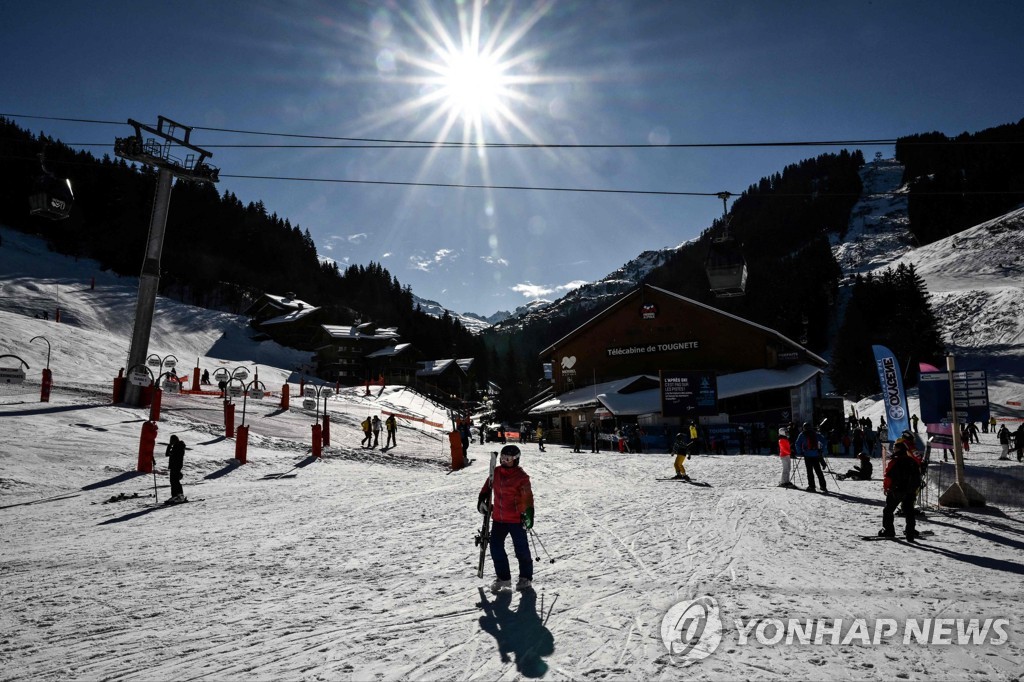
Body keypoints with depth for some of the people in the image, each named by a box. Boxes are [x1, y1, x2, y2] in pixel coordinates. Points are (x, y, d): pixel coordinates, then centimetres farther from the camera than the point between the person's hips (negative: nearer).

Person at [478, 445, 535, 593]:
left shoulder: (521, 477, -13)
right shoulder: (496, 472, 4)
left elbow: (527, 498, -14)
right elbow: (487, 487, 18)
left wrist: (529, 515, -18)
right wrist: (482, 500, 8)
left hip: (516, 519, -6)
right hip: (498, 519, 6)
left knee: (521, 549, 2)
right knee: (496, 547, 8)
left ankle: (526, 578, 20)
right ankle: (503, 577, 22)